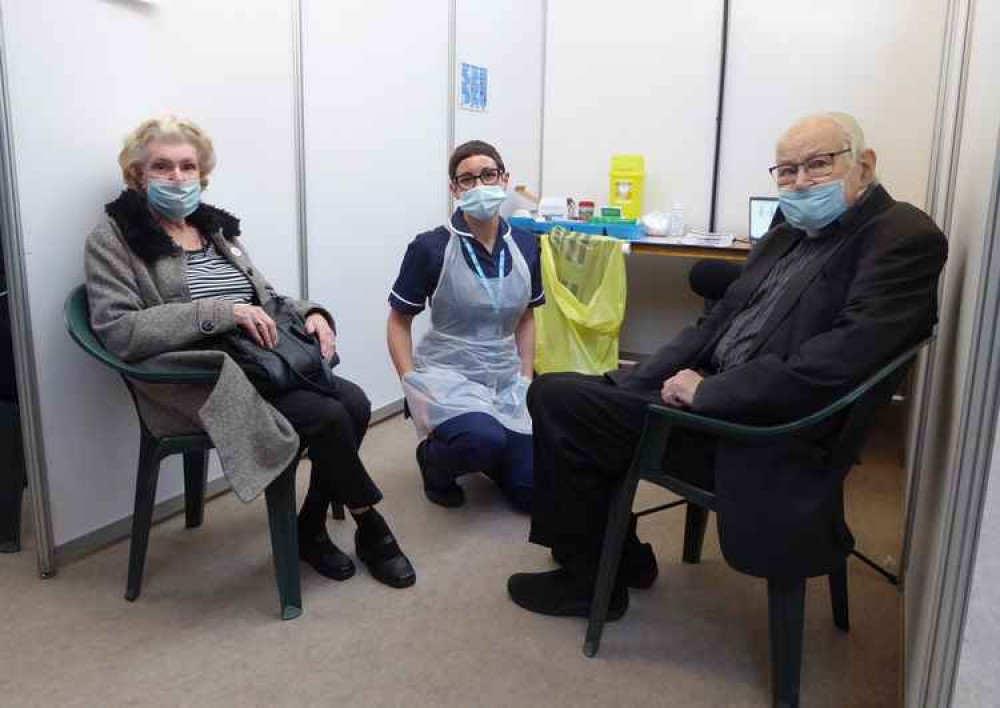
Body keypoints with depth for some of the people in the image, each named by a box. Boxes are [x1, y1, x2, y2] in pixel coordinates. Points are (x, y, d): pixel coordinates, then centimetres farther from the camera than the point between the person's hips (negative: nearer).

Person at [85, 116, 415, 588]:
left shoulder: (216, 226, 17)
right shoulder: (114, 236, -2)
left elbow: (265, 297, 22)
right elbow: (118, 330, -15)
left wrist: (309, 314, -2)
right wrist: (223, 312, -21)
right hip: (195, 381, -6)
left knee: (354, 402, -18)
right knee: (328, 417, -23)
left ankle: (311, 530, 2)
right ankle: (371, 530, 2)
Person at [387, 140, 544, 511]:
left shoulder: (525, 245, 1)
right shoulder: (430, 248, -12)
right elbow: (399, 322, -4)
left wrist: (526, 379, 4)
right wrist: (412, 385, -13)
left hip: (506, 380, 5)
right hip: (447, 374, -4)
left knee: (534, 491, -1)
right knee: (485, 439, -35)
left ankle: (482, 451, 30)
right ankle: (434, 459, 1)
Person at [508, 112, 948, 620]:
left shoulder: (906, 239, -12)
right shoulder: (788, 236, 14)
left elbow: (834, 365, -24)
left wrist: (708, 391, -18)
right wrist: (636, 382, 1)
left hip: (763, 437, -9)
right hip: (711, 397, 9)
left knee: (556, 400, -11)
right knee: (554, 392, 8)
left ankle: (591, 581, 9)